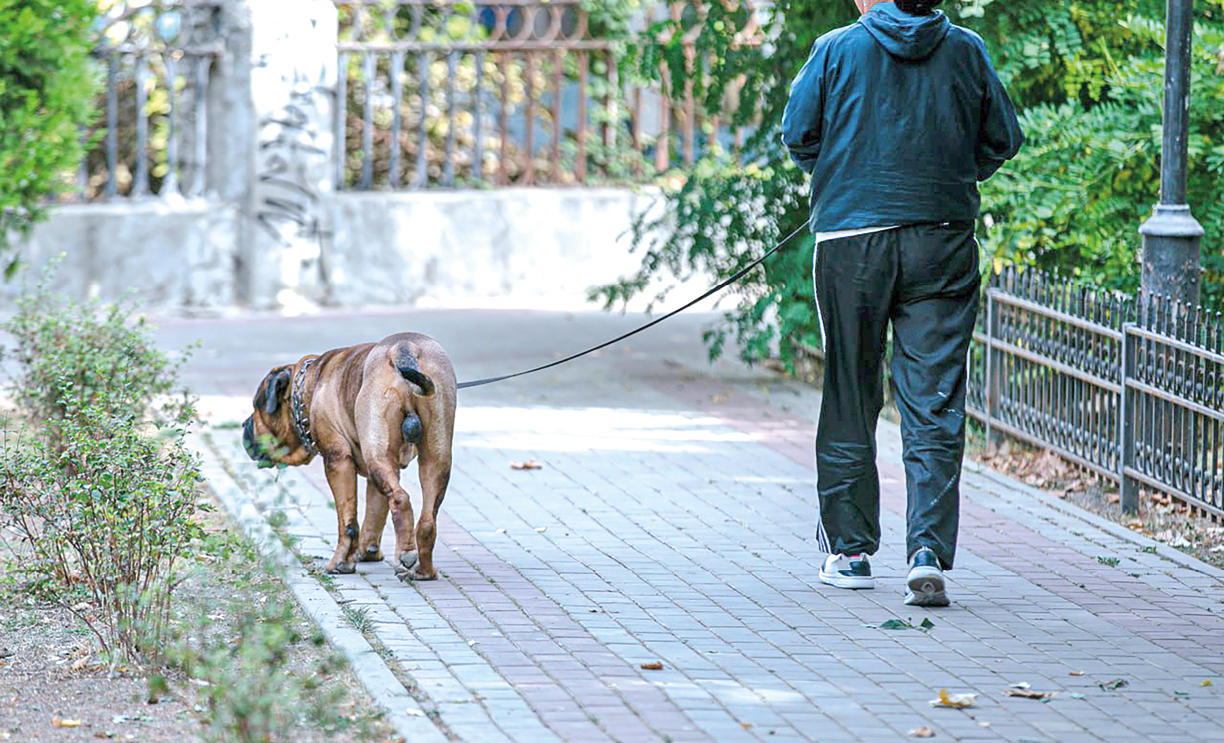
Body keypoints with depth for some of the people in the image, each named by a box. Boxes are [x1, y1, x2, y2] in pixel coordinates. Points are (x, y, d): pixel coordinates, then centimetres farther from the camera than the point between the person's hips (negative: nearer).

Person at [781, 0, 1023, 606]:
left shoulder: (838, 49, -2)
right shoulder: (967, 51, 3)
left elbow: (798, 135, 2)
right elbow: (1003, 141, 9)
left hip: (850, 239, -1)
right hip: (943, 246, 1)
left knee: (850, 402, 11)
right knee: (934, 408, 0)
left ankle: (849, 550, 18)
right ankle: (928, 556, -10)